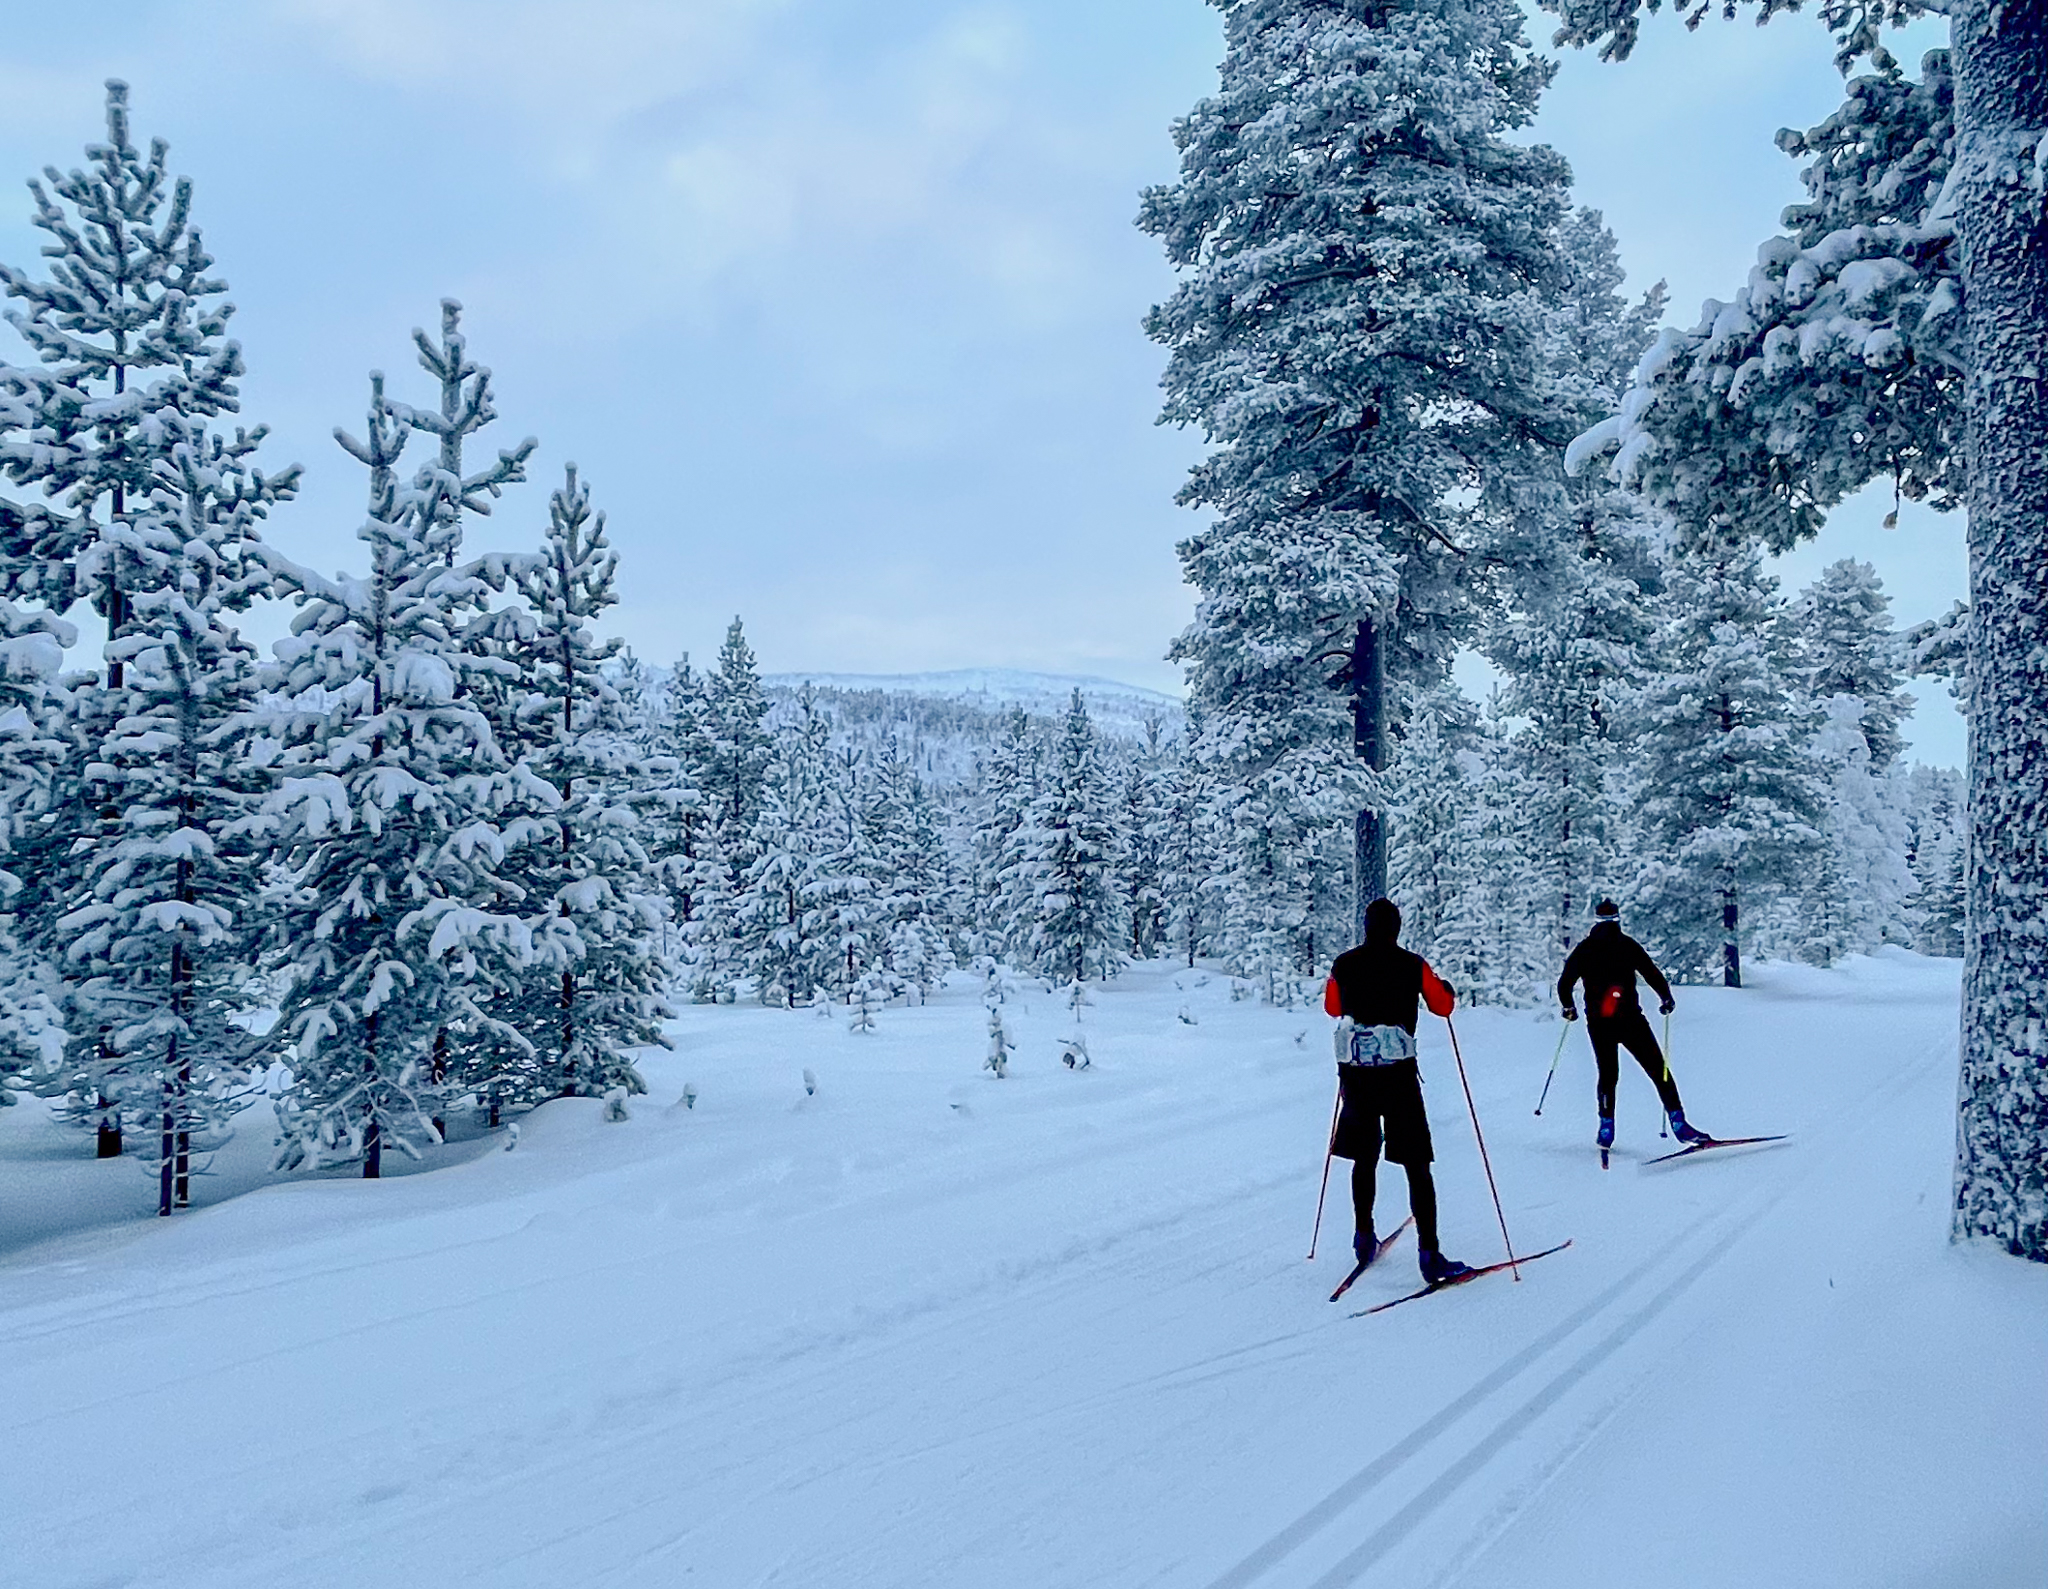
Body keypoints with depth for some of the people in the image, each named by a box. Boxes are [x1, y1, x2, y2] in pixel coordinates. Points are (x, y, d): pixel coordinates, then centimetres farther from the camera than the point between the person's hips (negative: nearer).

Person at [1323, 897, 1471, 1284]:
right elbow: (1443, 1006, 8)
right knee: (1416, 1165, 0)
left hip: (1354, 1072, 3)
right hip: (1397, 1072, -3)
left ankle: (1364, 1238, 27)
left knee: (1364, 1157, 20)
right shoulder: (1413, 965, -4)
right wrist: (1446, 988, 29)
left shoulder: (1344, 965, 4)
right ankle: (1430, 1255, -4)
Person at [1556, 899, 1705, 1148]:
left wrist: (1569, 1008, 23)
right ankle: (1678, 1123, -5)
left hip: (1598, 1023, 3)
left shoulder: (1583, 949, 6)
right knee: (1659, 1070, 3)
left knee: (1607, 1074, 16)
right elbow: (1653, 975, -4)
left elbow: (1564, 985, 5)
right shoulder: (1628, 945, 0)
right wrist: (1667, 999, 13)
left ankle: (1606, 1128, 12)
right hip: (1630, 1019, -3)